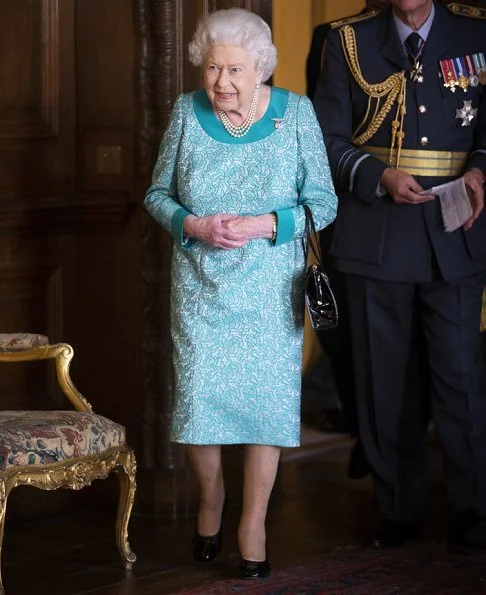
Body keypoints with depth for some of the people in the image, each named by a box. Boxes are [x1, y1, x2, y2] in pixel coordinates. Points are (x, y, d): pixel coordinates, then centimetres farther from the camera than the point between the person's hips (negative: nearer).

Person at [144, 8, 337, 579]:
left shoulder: (296, 113, -6)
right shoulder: (187, 112, -3)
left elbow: (323, 203, -3)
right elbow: (157, 194, 6)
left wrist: (264, 225, -18)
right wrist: (194, 225, -14)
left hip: (270, 287, -1)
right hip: (200, 285, 1)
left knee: (266, 397, 0)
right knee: (198, 397, -3)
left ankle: (253, 523, 14)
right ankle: (211, 496, 26)